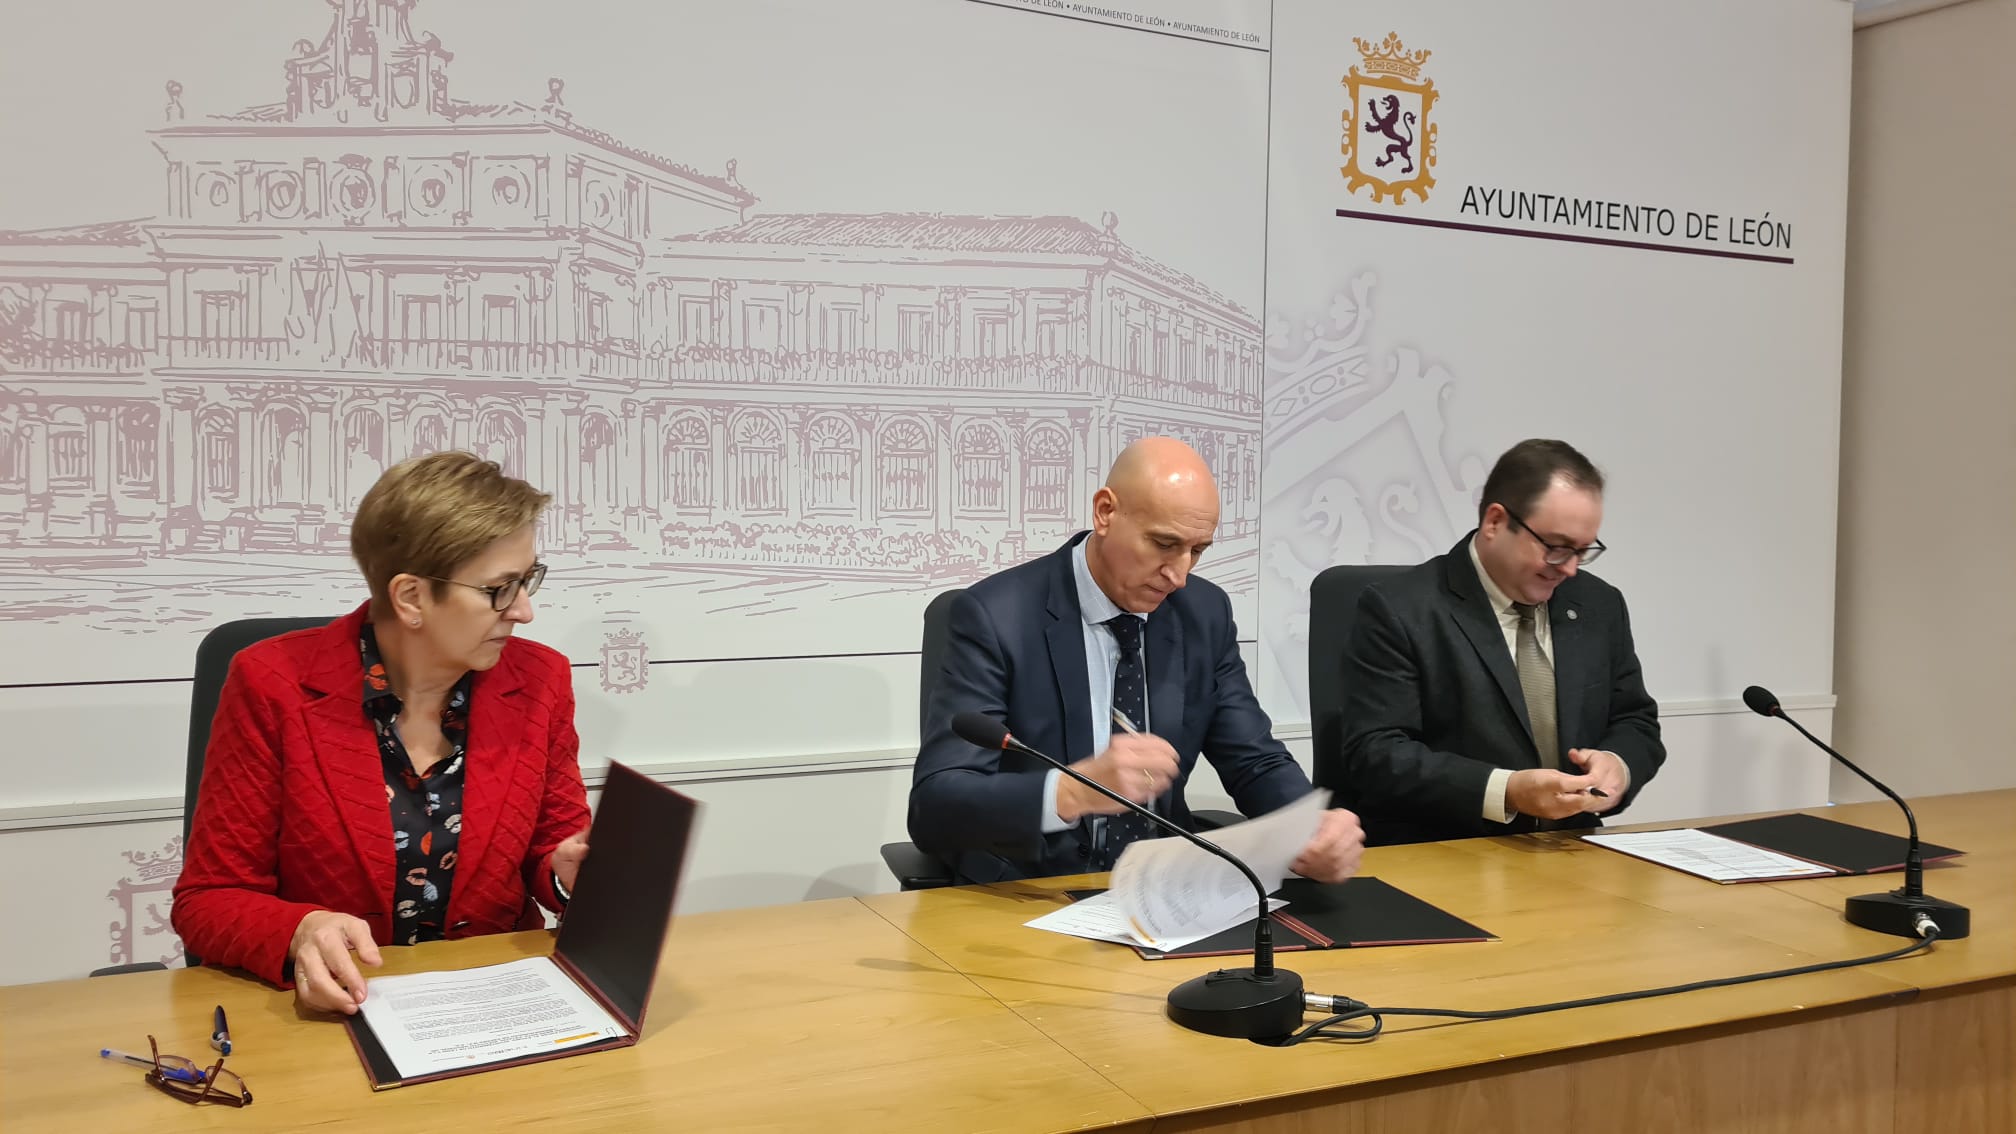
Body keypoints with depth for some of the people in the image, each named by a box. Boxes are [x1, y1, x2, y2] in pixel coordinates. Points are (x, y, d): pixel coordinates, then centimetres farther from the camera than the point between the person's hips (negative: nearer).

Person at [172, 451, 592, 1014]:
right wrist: (301, 933, -25)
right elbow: (208, 902, -4)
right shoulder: (273, 685, -9)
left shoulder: (540, 681, -1)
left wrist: (567, 872, -12)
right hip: (335, 1008, -1)